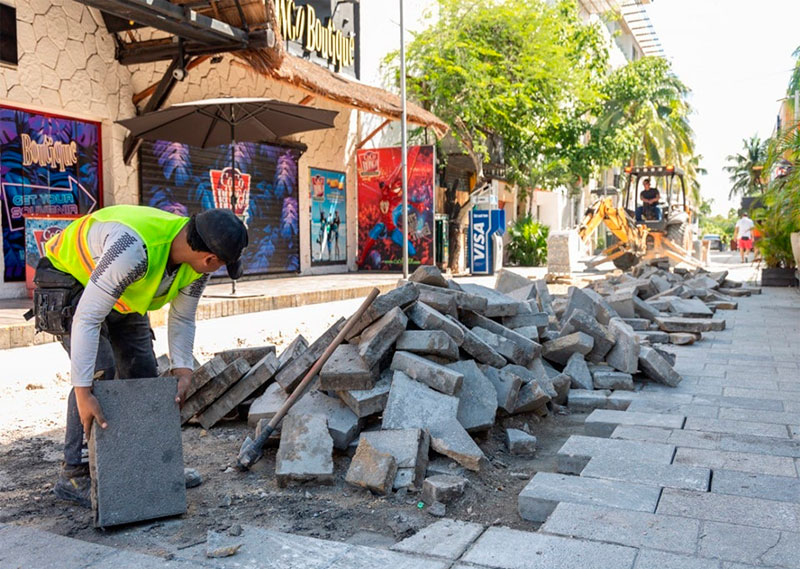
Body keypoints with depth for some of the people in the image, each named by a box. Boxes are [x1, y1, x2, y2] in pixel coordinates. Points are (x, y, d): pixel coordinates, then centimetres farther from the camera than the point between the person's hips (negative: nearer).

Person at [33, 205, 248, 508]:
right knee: (99, 371, -20)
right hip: (69, 282, -7)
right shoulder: (133, 248, -44)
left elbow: (182, 319, -6)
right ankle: (75, 475, -8)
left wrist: (182, 369, -17)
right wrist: (83, 393, -42)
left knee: (143, 372, 5)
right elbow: (87, 317, -41)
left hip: (121, 294, 7)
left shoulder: (197, 263, -20)